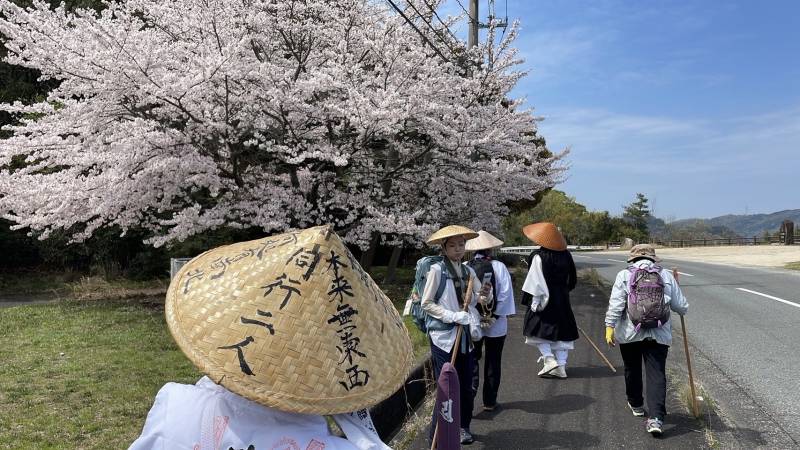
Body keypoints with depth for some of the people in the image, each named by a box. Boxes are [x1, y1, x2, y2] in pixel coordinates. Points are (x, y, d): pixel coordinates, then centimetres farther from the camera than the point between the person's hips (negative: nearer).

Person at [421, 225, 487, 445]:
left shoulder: (468, 271, 7)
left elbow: (477, 299, 12)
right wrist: (453, 316, -17)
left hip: (465, 334, 6)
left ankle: (463, 427, 30)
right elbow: (426, 303, -10)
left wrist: (483, 294, -10)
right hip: (443, 336, -6)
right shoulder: (437, 270, -10)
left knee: (466, 385, 12)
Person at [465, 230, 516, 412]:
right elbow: (506, 292, -11)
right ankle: (489, 401, 21)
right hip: (495, 324, -1)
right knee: (493, 362, 12)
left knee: (472, 359, 13)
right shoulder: (498, 266, -10)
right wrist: (499, 314, -3)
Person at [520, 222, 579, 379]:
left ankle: (549, 360, -7)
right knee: (561, 330, 11)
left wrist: (534, 303, -13)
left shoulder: (538, 256, -17)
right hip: (562, 300, 6)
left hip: (545, 300, -5)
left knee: (539, 330, 8)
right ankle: (561, 366, 11)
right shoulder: (565, 255, 1)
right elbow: (572, 279, 10)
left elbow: (536, 283, -17)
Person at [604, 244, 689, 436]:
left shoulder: (624, 275, 1)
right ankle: (656, 418, -9)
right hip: (659, 334, 1)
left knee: (632, 370, 18)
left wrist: (610, 326, -8)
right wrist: (683, 309, 30)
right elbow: (681, 306, 8)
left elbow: (615, 304, -9)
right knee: (657, 375, 0)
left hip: (629, 333, 0)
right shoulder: (666, 275, 6)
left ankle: (636, 405, 35)